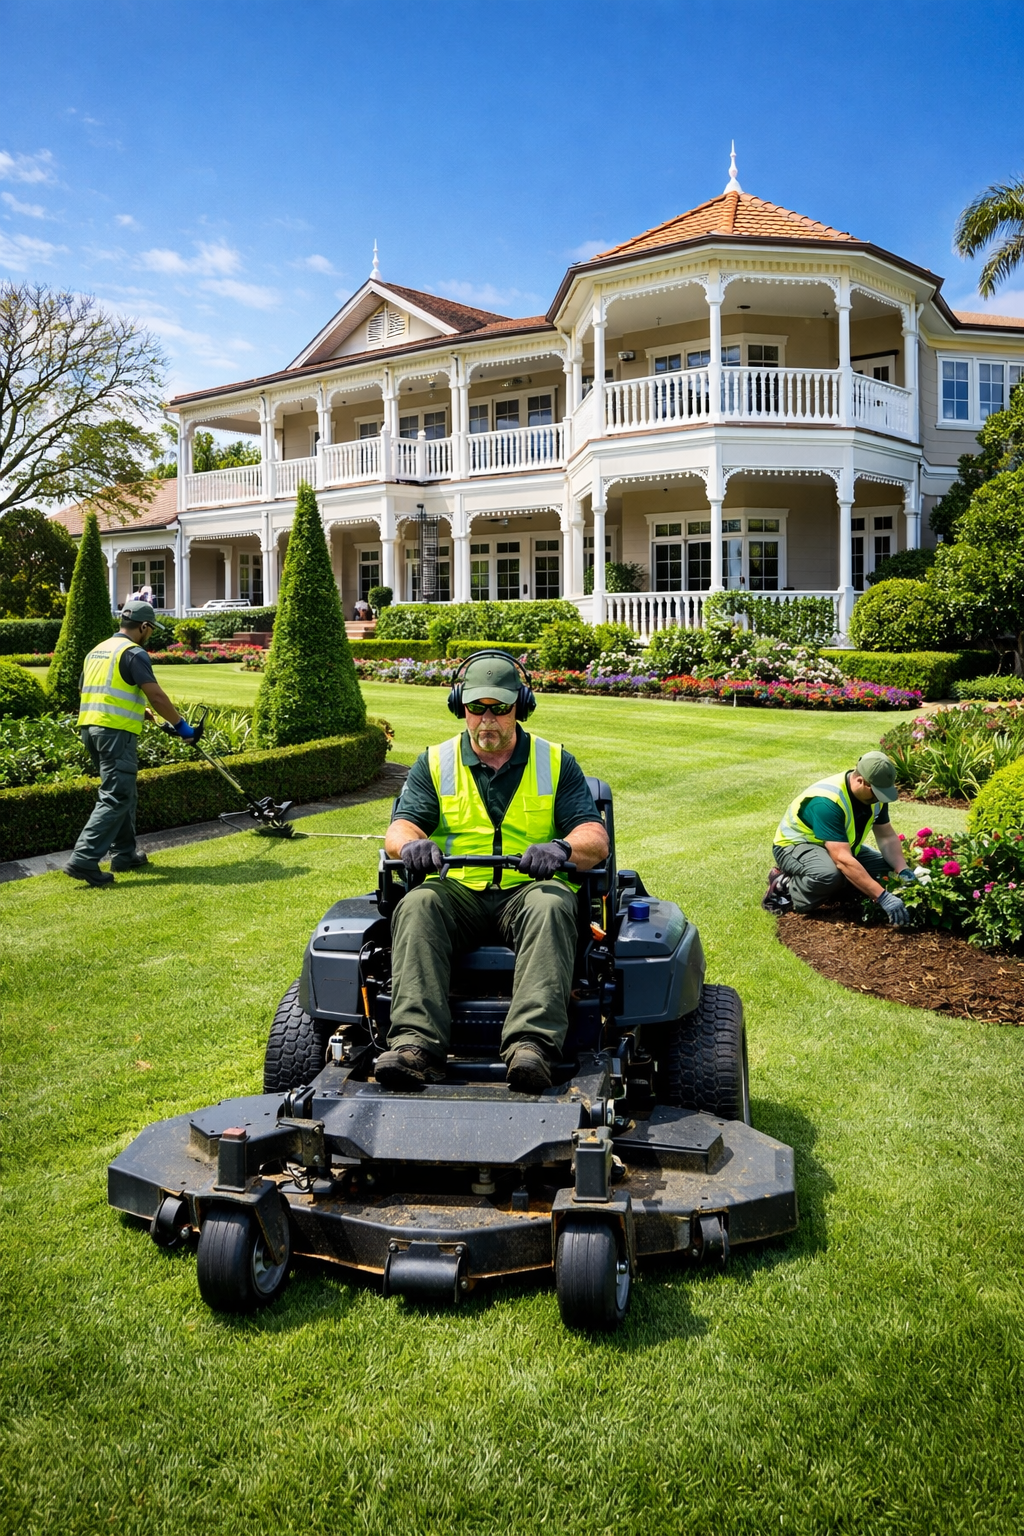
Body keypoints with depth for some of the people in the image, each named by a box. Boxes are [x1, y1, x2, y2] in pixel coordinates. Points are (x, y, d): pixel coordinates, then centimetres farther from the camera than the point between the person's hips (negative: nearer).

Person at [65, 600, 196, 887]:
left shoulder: (97, 651, 19)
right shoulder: (133, 653, -9)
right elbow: (156, 694, -16)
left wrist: (137, 711, 29)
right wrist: (180, 724, -8)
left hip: (90, 728, 9)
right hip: (116, 732, -9)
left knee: (123, 793, 18)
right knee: (115, 798, -9)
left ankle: (124, 854, 24)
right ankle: (83, 861, -15)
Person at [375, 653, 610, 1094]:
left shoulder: (556, 763, 12)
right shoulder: (435, 763, 15)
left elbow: (596, 841, 2)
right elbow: (401, 827, 3)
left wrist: (561, 848, -23)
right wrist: (410, 843, -23)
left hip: (527, 890, -1)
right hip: (457, 891, 1)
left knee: (550, 904, -35)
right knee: (417, 905, -31)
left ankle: (531, 1044, -50)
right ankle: (416, 1044, -44)